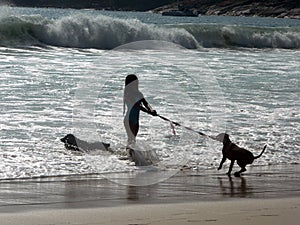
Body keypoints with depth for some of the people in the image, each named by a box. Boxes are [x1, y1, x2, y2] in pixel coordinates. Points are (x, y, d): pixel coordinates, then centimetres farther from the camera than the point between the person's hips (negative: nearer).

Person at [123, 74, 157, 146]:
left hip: (136, 120, 8)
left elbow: (145, 103, 3)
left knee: (133, 138, 10)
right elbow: (138, 106, -23)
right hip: (129, 119, -8)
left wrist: (151, 110, -17)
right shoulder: (128, 94, -15)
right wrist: (149, 112, -29)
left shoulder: (138, 94, 11)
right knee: (131, 138, -10)